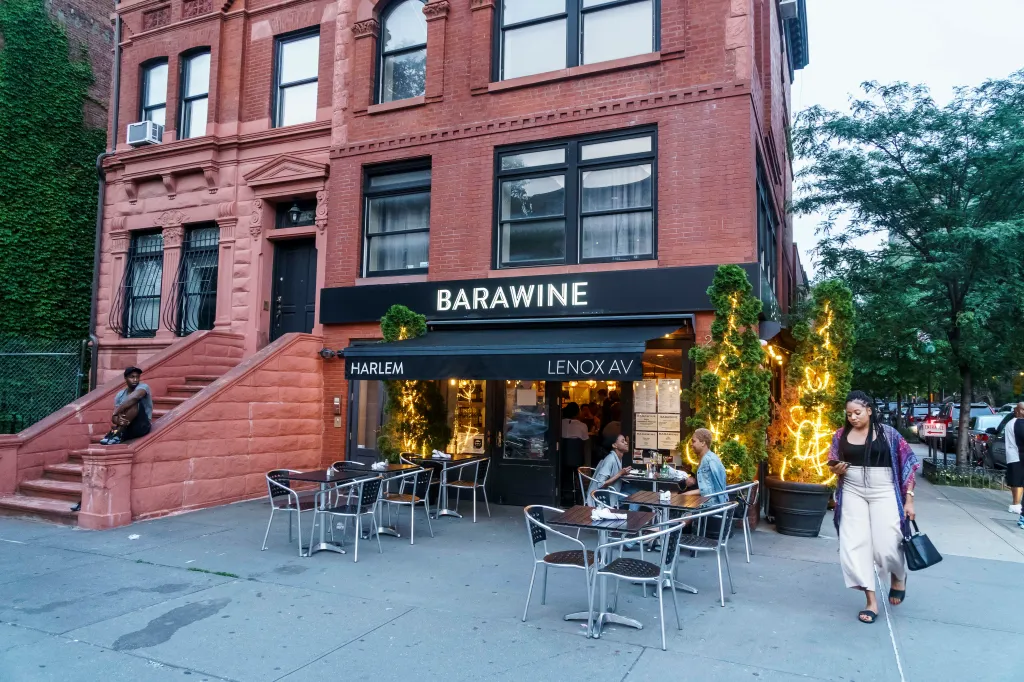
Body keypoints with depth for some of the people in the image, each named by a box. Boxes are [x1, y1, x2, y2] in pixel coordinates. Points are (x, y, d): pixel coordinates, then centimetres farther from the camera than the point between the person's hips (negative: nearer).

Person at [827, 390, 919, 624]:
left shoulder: (887, 433, -4)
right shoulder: (841, 435, 4)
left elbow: (907, 464, -1)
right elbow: (832, 464, 15)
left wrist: (909, 499, -5)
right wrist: (835, 469, -9)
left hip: (883, 493, -3)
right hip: (852, 493, 3)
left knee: (887, 546, -5)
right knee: (854, 544, -2)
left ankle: (898, 576, 33)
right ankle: (871, 600, 9)